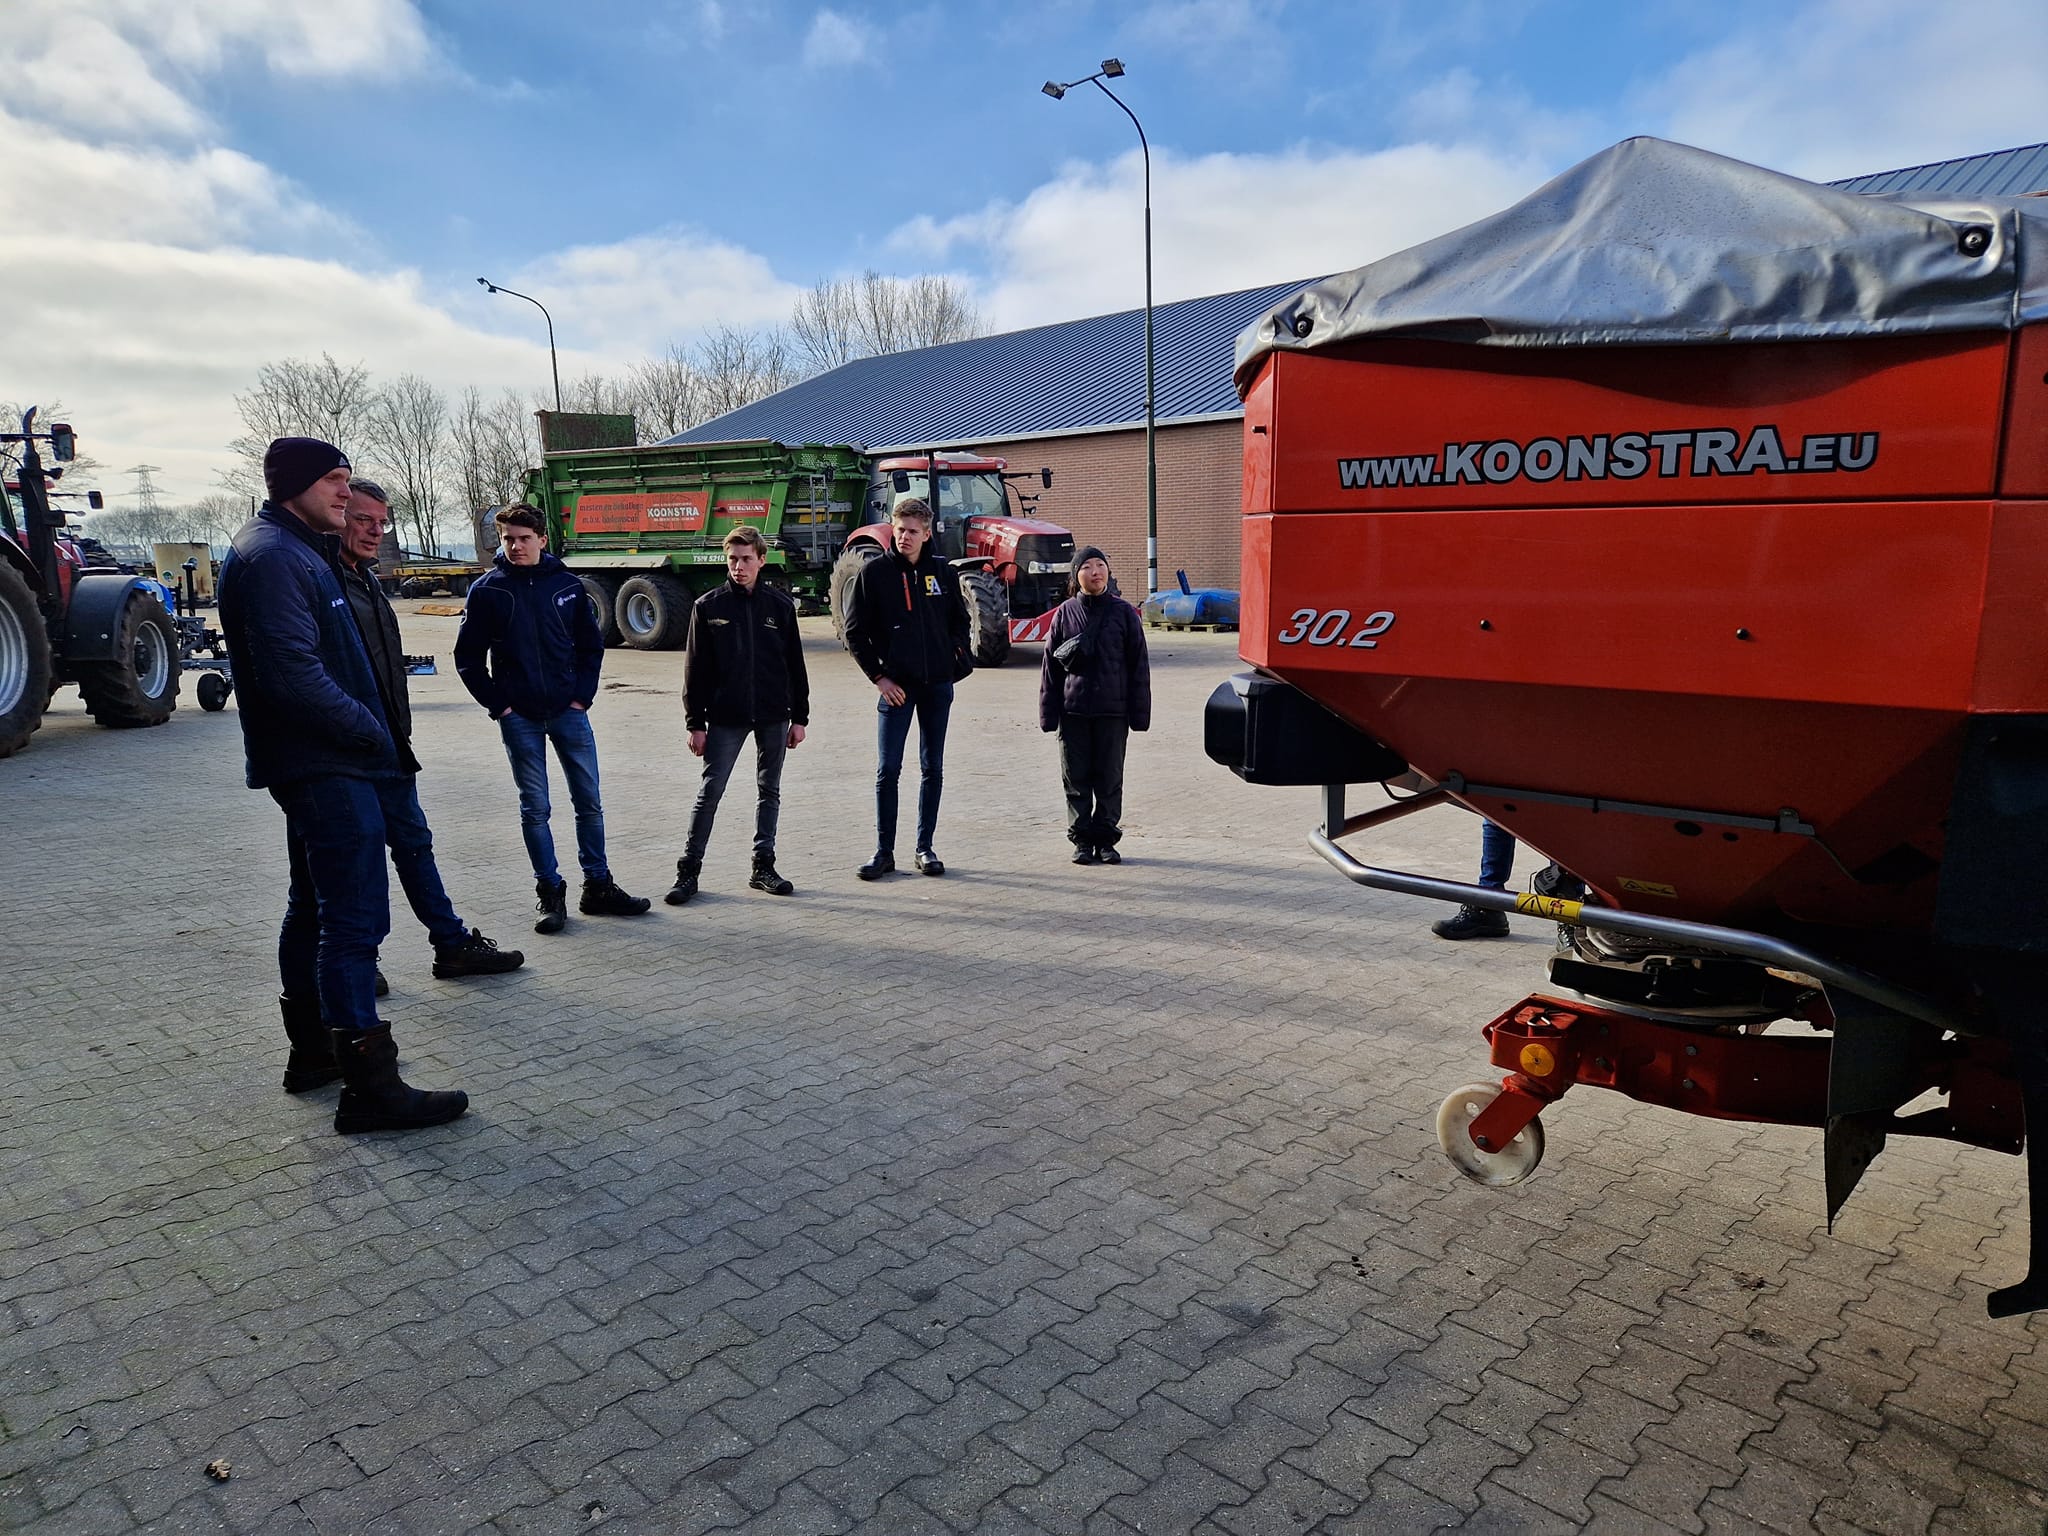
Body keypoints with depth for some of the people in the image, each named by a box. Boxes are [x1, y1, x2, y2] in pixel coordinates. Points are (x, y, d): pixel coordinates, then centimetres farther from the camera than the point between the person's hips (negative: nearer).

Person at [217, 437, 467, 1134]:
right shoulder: (272, 555, -14)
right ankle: (370, 1086, -9)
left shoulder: (296, 550, 19)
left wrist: (370, 731, 12)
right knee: (356, 916, -11)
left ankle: (313, 1049, 30)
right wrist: (371, 732, -13)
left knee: (315, 908, 18)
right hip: (325, 764, -12)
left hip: (315, 764, 12)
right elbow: (293, 673, -23)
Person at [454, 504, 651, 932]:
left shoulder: (567, 584, 2)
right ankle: (551, 893, 15)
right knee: (534, 809, 4)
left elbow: (591, 644, 9)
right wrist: (499, 704, -5)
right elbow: (469, 658, 1)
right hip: (519, 718, -2)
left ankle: (598, 887, 19)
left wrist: (583, 695, -1)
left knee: (589, 802, 7)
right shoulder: (487, 590, -2)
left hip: (569, 710, 2)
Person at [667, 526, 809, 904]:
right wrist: (695, 723, -4)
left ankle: (763, 867, 20)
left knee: (769, 791, 9)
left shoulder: (780, 604, 4)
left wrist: (799, 717, 5)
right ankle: (688, 870, 7)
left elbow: (795, 665, 7)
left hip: (773, 716, 2)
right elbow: (695, 669, 0)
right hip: (725, 717, -2)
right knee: (709, 793, -1)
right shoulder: (708, 606, -1)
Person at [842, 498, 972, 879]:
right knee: (888, 770, -1)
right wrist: (878, 677, -7)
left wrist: (957, 654, 1)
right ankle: (884, 851, 8)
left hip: (938, 684, 3)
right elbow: (855, 631, -1)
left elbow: (959, 619, 18)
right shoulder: (874, 572, -2)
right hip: (896, 685, -3)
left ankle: (925, 848, 19)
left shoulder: (941, 572, 5)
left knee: (933, 769, 8)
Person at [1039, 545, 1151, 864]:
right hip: (1073, 710, 1)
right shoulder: (1065, 613, 4)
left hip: (1113, 711, 0)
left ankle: (1106, 839, 17)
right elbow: (1050, 665, 6)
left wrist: (1139, 712, -1)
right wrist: (1048, 713, 1)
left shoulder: (1123, 612, 2)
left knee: (1110, 779, 6)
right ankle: (1082, 840, 16)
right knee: (1076, 779, 5)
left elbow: (1138, 665, 3)